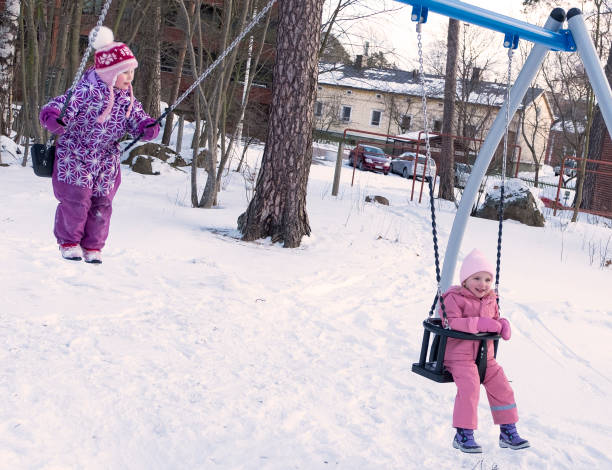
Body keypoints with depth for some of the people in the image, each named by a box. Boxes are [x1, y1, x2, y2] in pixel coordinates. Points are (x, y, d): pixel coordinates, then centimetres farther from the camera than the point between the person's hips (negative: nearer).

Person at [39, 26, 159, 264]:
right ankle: (68, 241, 18)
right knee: (76, 201, -5)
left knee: (102, 204, 7)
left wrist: (147, 127, -14)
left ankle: (93, 246, 24)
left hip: (107, 161, 6)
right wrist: (53, 119, -49)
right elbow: (60, 106, -27)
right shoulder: (86, 91, -21)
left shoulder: (126, 96, 1)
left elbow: (137, 118, 8)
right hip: (75, 157, -5)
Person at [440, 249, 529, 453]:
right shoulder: (454, 298, -9)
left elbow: (495, 319, 24)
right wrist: (478, 323, -26)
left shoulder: (490, 300, 12)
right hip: (460, 355, -7)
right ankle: (463, 435, -14)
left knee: (502, 388, 4)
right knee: (470, 387, -25)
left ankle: (508, 432, 20)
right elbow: (451, 323, -21)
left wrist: (503, 324, -1)